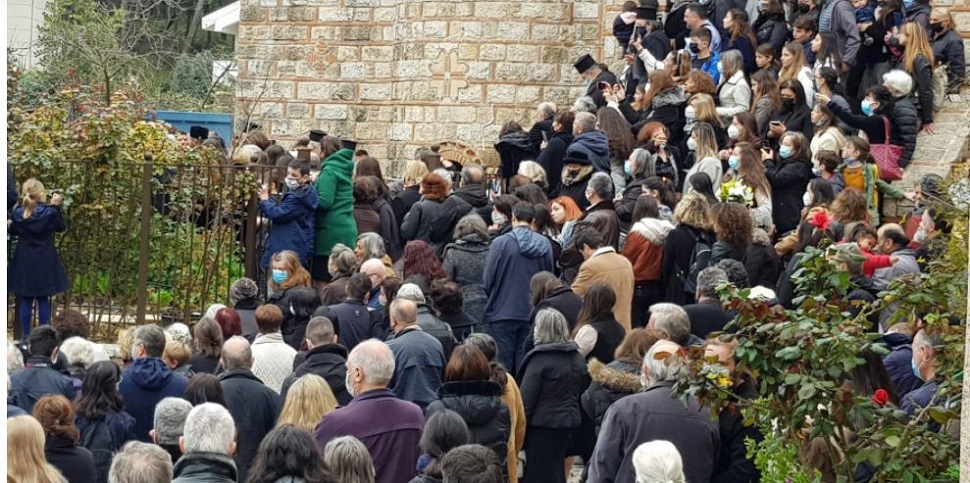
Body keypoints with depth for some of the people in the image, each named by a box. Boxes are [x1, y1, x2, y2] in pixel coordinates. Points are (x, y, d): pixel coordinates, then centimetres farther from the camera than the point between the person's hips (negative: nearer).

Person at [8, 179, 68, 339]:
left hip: (24, 262, 2)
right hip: (45, 262, -2)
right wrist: (56, 207, 3)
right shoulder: (49, 212, -13)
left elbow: (12, 231, 6)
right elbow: (60, 227, 4)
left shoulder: (17, 214, -7)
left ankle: (25, 335, 8)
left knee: (25, 300, 7)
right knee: (43, 299, 5)